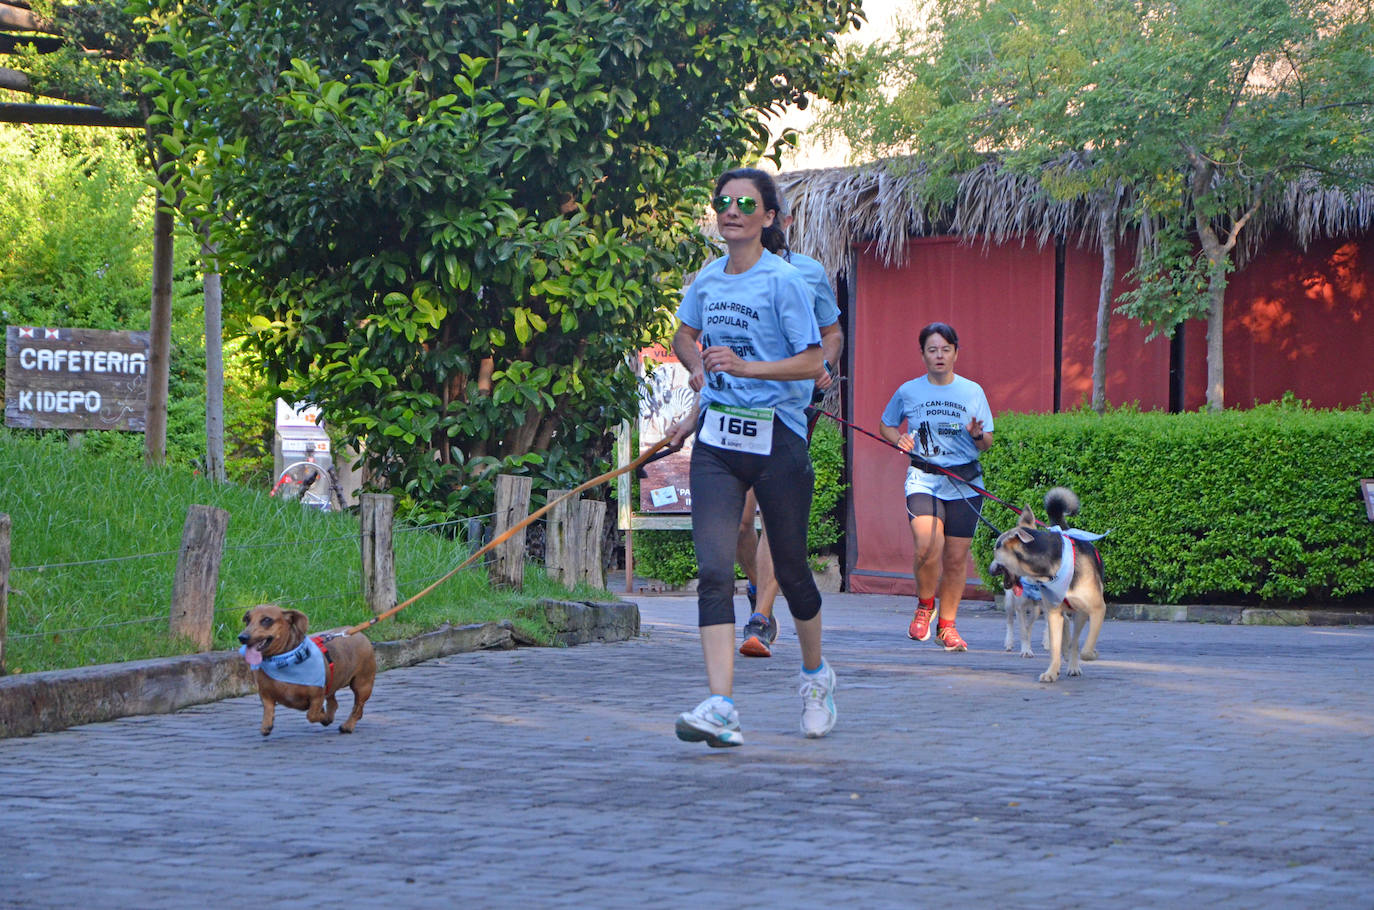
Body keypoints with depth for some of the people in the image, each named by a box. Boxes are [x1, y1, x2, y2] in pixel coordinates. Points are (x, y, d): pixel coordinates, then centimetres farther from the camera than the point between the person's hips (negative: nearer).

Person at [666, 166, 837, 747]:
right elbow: (685, 335, 29)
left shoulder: (783, 281, -8)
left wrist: (743, 367, -23)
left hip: (776, 438, -4)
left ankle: (815, 674, 36)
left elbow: (812, 362, -13)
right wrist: (699, 369, 9)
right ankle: (721, 707, -20)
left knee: (790, 568, 9)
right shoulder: (706, 281, 9)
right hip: (716, 440, 4)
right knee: (714, 569, -12)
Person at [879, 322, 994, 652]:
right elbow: (886, 425, 22)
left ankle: (947, 624, 18)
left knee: (956, 557, 1)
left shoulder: (973, 392, 7)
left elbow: (987, 443, 11)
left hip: (965, 481, 1)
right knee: (928, 546, -22)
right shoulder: (908, 392, 6)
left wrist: (978, 436, -12)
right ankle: (924, 605, 6)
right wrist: (900, 439, 1)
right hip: (924, 479, -1)